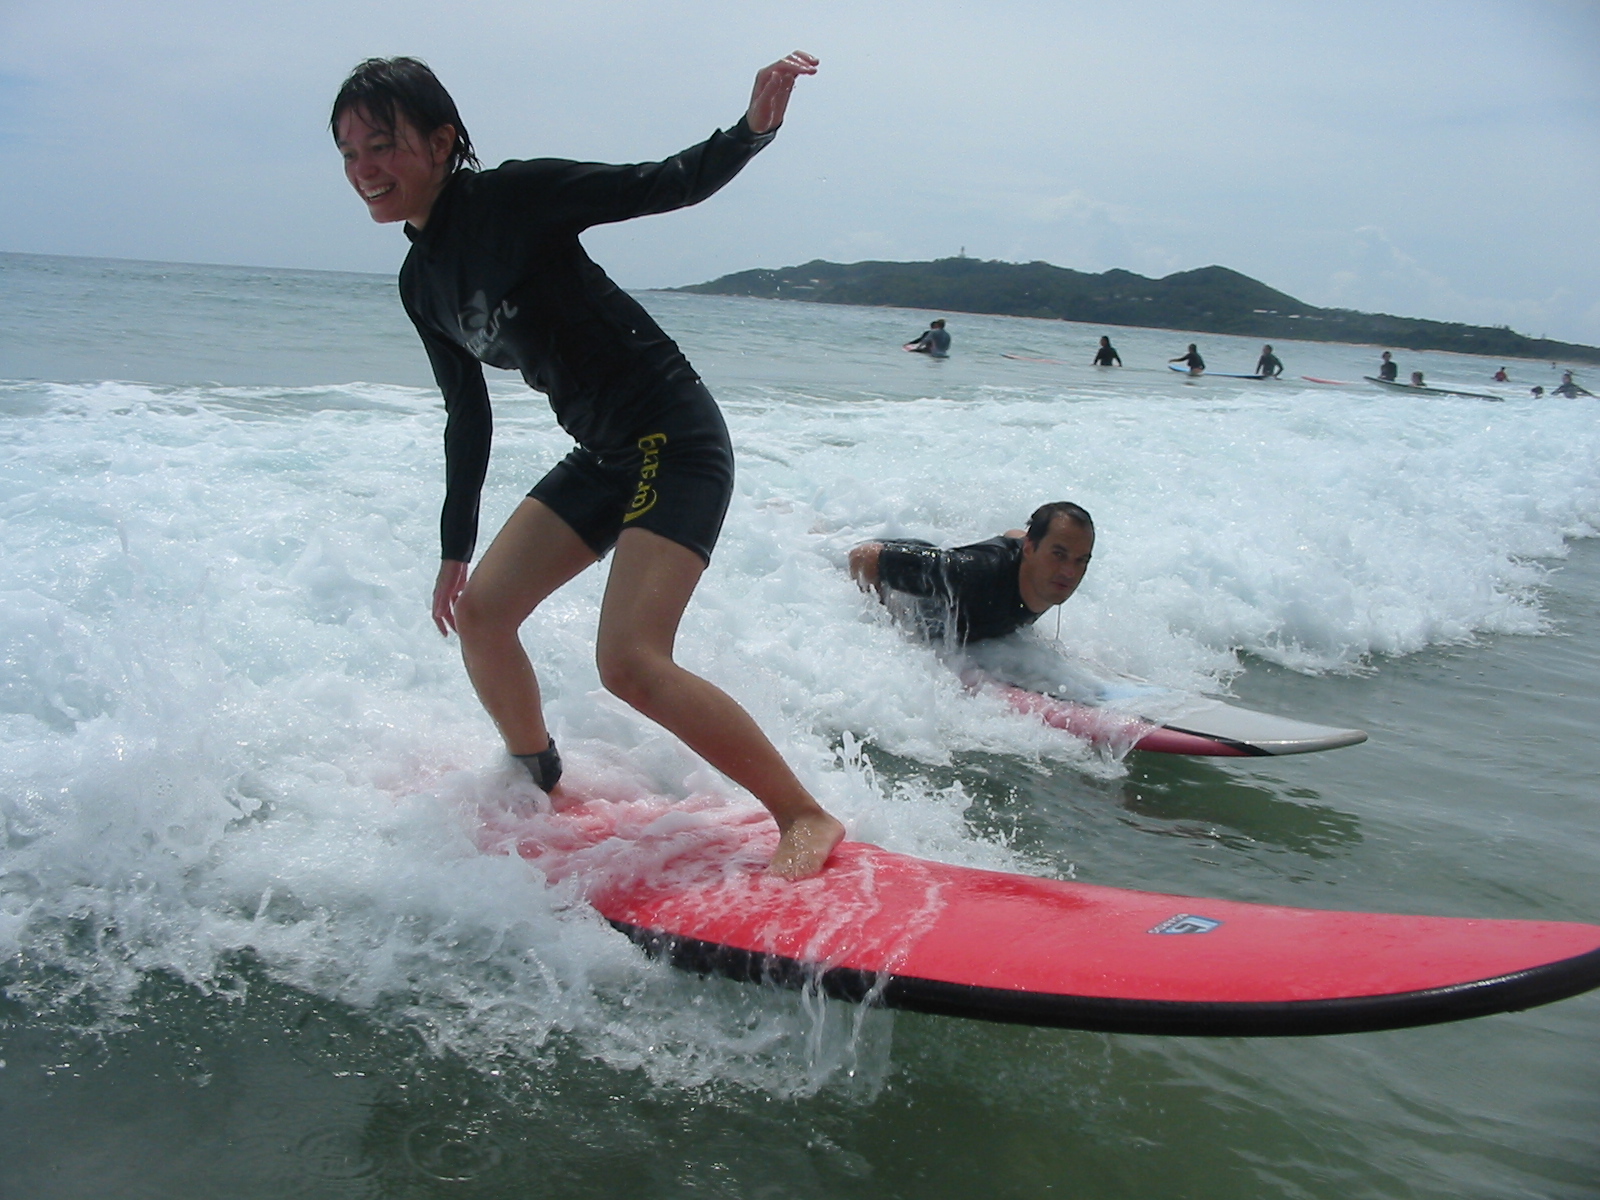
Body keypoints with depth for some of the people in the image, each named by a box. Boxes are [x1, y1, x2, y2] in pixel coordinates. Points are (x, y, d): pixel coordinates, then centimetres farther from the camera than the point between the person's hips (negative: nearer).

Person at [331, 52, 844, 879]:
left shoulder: (513, 197, -13)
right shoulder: (421, 283, 9)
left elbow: (667, 185, -14)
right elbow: (468, 415, 17)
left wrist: (754, 128, -32)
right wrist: (455, 549, 20)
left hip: (677, 439, -8)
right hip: (601, 457, 8)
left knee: (630, 662, -19)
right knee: (479, 610, 9)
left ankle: (807, 817, -6)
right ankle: (540, 788, 32)